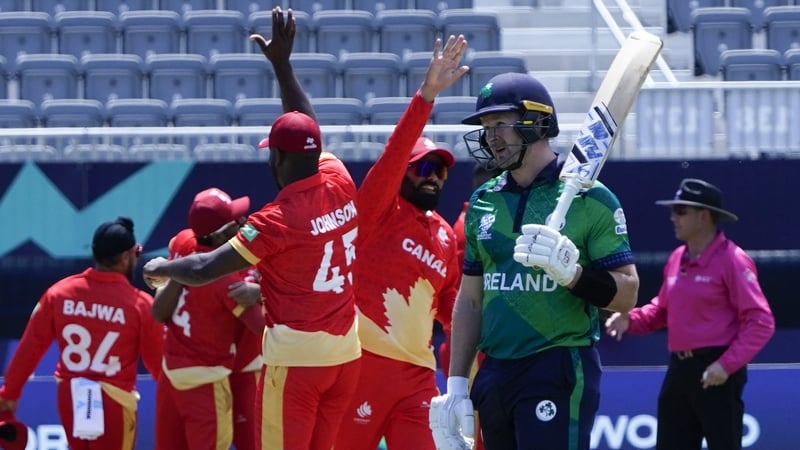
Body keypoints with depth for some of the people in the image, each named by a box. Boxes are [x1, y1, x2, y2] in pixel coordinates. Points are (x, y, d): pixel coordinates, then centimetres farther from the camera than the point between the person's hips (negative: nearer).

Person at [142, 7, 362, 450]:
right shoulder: (340, 184, 2)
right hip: (346, 352, 7)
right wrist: (282, 65, 27)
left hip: (295, 355, -7)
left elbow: (204, 270, -10)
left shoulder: (279, 219, -14)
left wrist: (159, 268, 10)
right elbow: (307, 131, 22)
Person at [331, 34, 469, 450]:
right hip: (366, 363, -6)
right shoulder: (379, 211, -1)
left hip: (418, 373, 6)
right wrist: (426, 95, -27)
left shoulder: (446, 236, 17)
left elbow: (452, 306, 23)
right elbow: (394, 153, -17)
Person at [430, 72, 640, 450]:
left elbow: (626, 295, -6)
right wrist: (455, 385, 13)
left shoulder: (589, 199, -4)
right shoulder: (483, 202, 13)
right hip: (494, 373, 7)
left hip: (559, 373, -7)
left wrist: (571, 272, -24)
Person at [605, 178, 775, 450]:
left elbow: (760, 321, -15)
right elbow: (662, 309, 24)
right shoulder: (677, 259, 12)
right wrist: (630, 319, 4)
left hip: (715, 373, -8)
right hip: (679, 369, 8)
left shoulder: (731, 259, -12)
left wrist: (727, 365, -24)